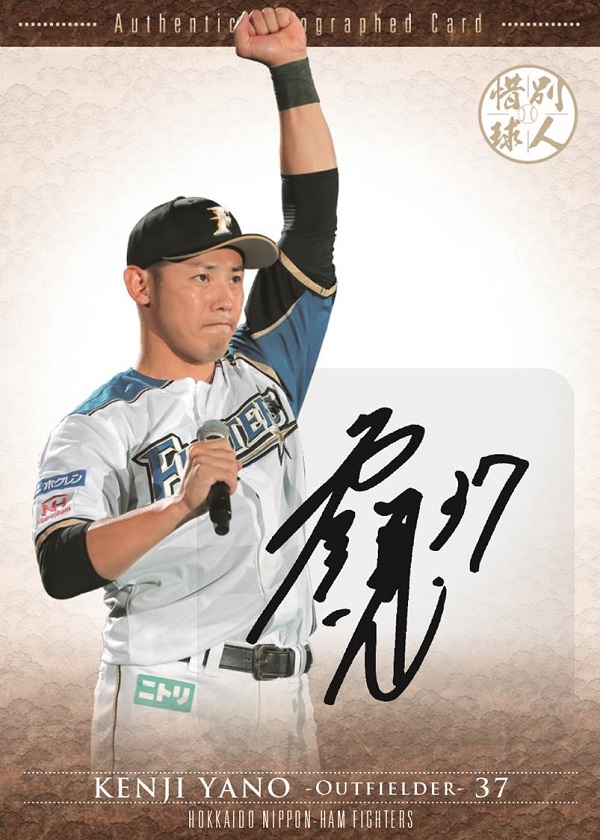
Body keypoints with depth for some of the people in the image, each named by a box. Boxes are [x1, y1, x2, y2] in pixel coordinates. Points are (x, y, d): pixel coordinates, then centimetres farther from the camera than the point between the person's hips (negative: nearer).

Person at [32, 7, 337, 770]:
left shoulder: (264, 368, 13)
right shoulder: (96, 428, -3)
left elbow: (313, 221, 7)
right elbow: (61, 569, -18)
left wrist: (291, 69, -1)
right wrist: (180, 507, -33)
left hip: (283, 699, 5)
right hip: (166, 701, -5)